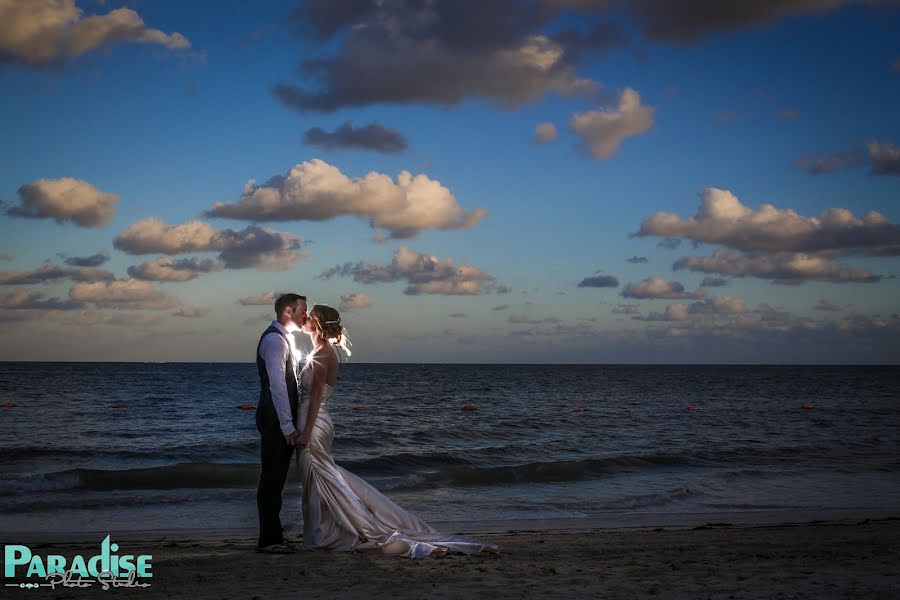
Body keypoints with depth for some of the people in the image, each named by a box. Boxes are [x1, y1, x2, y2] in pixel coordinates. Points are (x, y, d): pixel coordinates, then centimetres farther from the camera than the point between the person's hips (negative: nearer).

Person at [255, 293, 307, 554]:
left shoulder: (283, 338, 17)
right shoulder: (275, 339, -15)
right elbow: (276, 385, -22)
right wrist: (288, 425, -24)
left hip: (282, 419, 10)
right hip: (276, 419, -10)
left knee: (275, 479, 13)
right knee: (271, 478, -5)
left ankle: (272, 538, 20)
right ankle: (269, 540, 0)